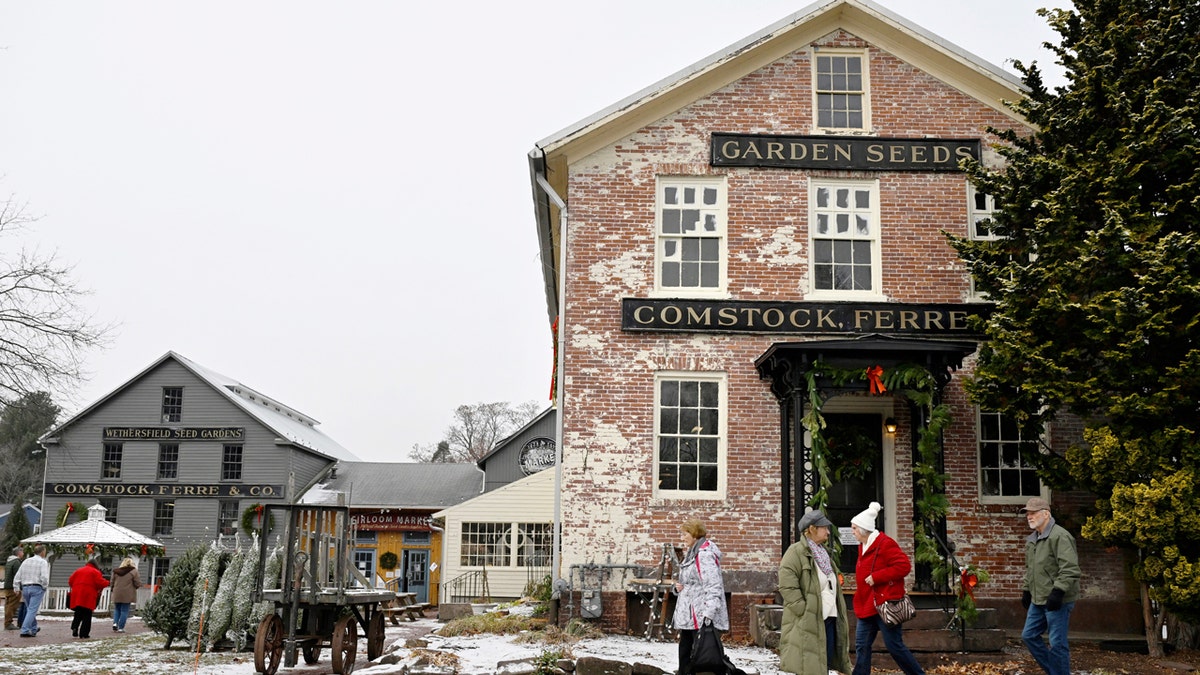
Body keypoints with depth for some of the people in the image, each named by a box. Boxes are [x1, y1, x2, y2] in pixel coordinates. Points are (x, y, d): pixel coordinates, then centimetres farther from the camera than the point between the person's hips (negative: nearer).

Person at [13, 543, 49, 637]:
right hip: (37, 588, -6)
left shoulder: (25, 561, 12)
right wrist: (44, 587, -1)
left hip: (25, 588, 6)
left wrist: (19, 589, 14)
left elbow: (18, 577, 11)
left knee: (30, 609, 19)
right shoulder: (43, 562, -6)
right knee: (32, 610, -6)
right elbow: (44, 577, -17)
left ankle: (34, 629, 31)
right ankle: (25, 631, -13)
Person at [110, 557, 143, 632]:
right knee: (124, 611, 3)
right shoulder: (133, 571, -6)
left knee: (117, 609, 19)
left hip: (117, 594, 3)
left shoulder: (116, 571, 7)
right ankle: (120, 628, 1)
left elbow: (112, 583, 10)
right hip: (127, 595, -3)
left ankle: (115, 622, -2)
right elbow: (138, 584, -8)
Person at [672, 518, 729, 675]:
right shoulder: (692, 553, 16)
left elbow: (713, 585, -23)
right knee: (685, 651, 16)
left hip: (701, 617, -10)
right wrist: (680, 586, 6)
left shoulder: (705, 554, -16)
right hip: (689, 615, 10)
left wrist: (708, 613, -28)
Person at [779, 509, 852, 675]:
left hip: (829, 619, 9)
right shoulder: (796, 552, -8)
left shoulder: (824, 553, 21)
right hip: (808, 622, -9)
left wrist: (838, 614, 16)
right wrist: (805, 612, -19)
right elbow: (787, 586, -17)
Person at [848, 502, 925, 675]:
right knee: (861, 645, 6)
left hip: (885, 604, -9)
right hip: (867, 606, 9)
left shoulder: (885, 544, -15)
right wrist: (860, 595, 15)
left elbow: (904, 566, -23)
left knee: (894, 645, -3)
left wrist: (876, 577, -23)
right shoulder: (864, 546, 14)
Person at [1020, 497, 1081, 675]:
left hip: (1057, 601, -10)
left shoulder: (1060, 536, -15)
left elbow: (1070, 568, -23)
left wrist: (1058, 591, -26)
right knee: (1029, 635, 13)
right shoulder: (1031, 539, 14)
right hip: (1038, 600, 10)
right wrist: (1026, 591, 23)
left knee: (1057, 643, -4)